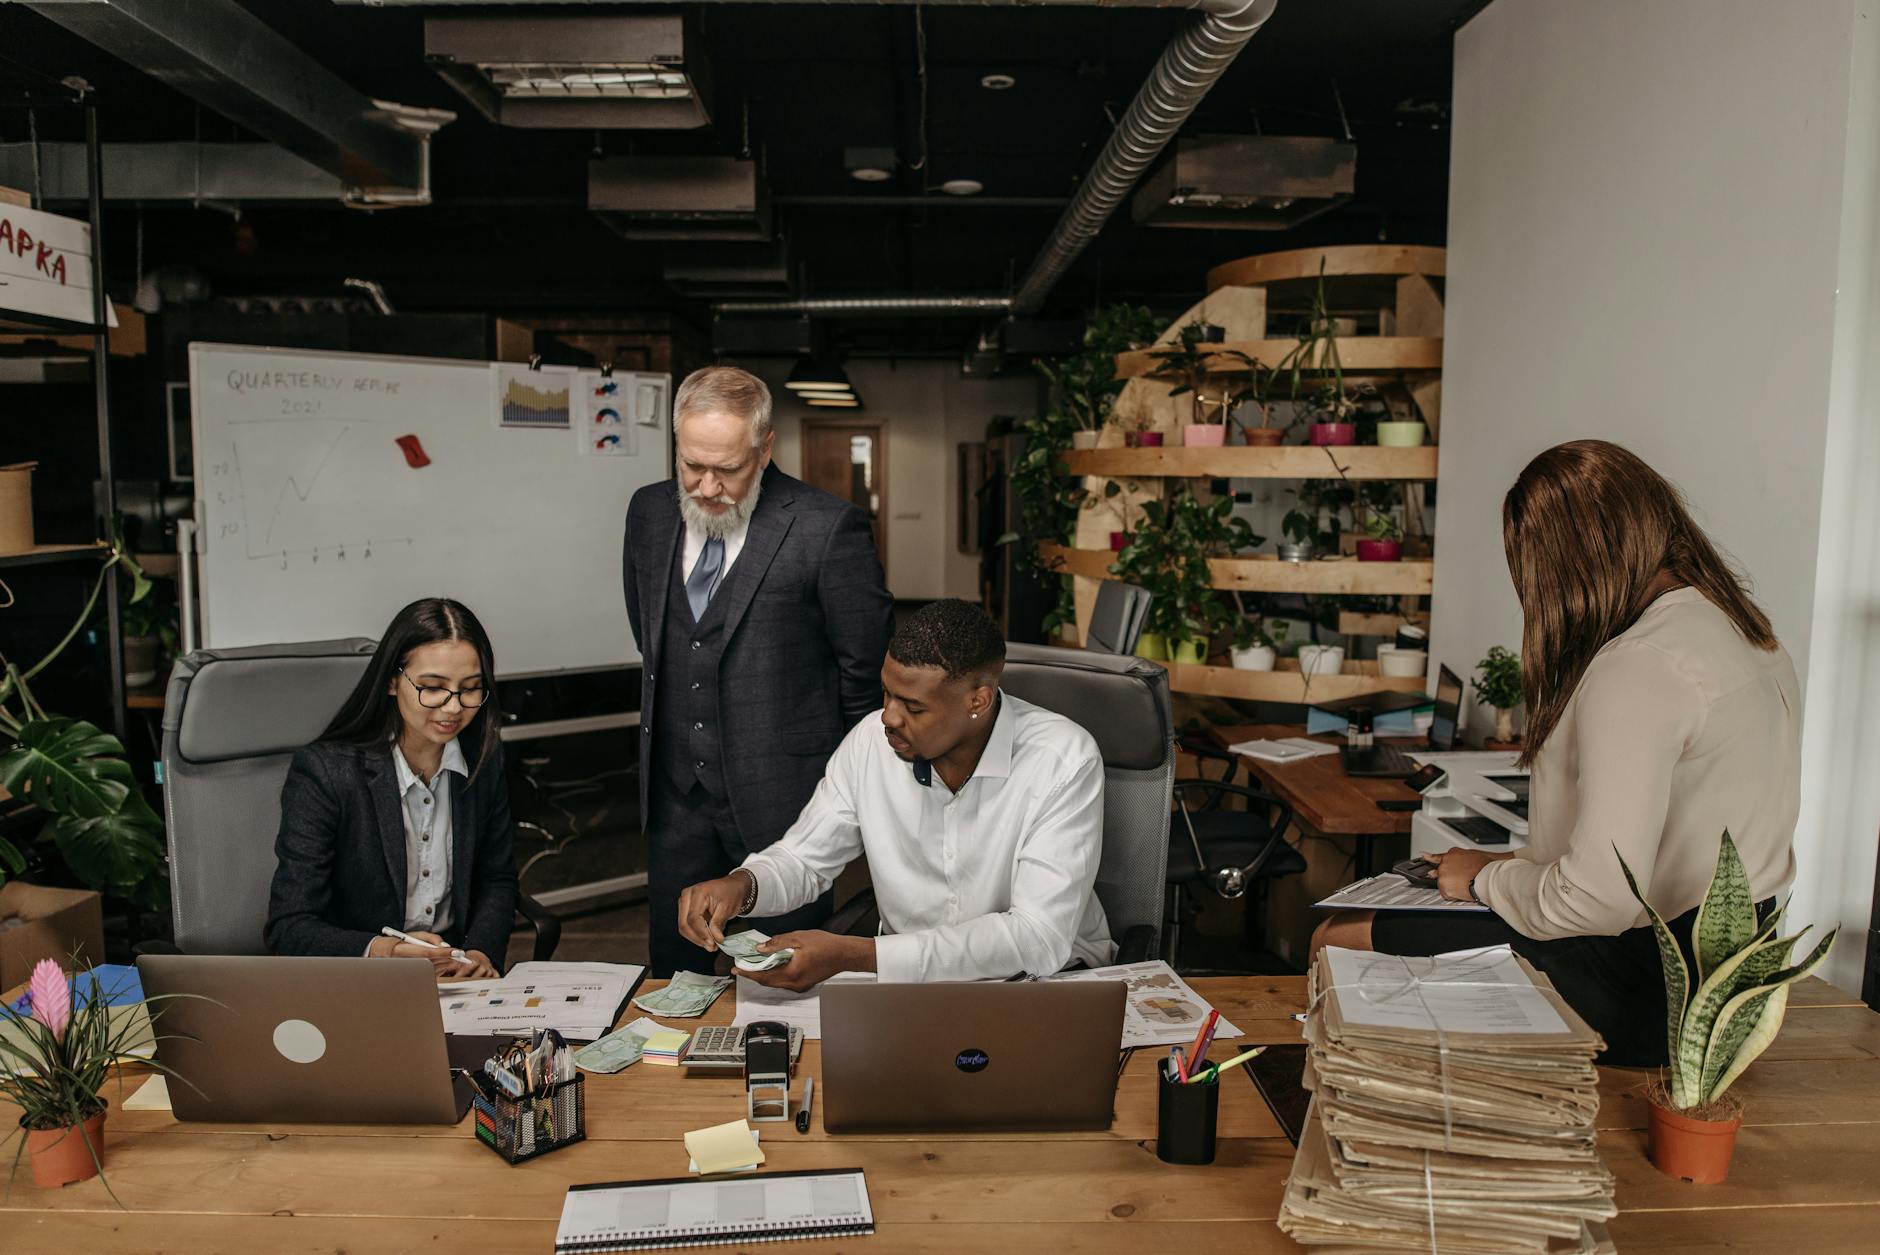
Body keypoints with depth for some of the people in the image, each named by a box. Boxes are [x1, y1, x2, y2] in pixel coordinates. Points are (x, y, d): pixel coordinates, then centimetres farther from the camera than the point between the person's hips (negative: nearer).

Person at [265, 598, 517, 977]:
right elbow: (289, 928, -13)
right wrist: (379, 951, -31)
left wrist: (481, 952, -7)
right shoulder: (322, 774, -12)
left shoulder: (484, 760, 2)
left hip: (457, 977, 2)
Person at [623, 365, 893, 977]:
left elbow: (867, 667, -7)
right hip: (675, 790, 5)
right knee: (674, 972, 15)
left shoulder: (828, 528, -15)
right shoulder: (650, 511, 4)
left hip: (781, 790, -5)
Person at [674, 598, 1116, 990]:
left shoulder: (1064, 762, -22)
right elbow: (803, 859, 6)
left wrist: (855, 955, -32)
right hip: (909, 971, 2)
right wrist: (743, 885, -20)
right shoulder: (872, 740, -8)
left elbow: (1039, 939, -28)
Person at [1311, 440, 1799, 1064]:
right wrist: (1520, 865, 14)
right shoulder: (1749, 632, 7)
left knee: (1341, 939, -1)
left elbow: (1600, 899, -28)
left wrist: (1486, 878, -8)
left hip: (1649, 989, -10)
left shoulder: (1638, 668, -24)